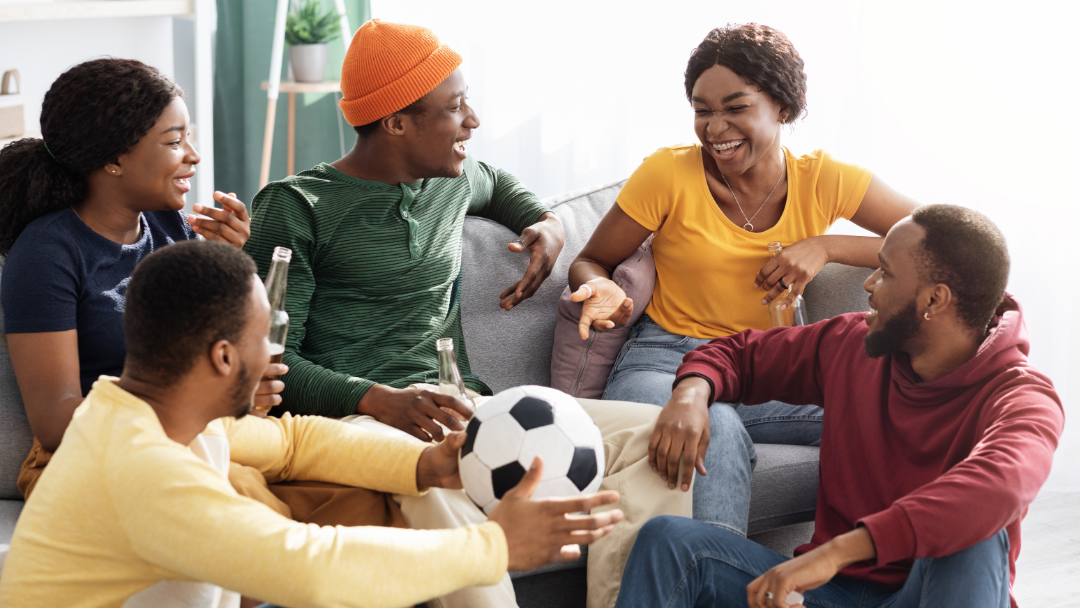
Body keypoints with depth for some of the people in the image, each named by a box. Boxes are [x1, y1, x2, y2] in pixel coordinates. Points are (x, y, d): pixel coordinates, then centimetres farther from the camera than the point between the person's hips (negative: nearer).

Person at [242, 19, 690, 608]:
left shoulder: (453, 183, 20)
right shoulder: (294, 208, -1)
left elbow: (497, 183, 48)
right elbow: (273, 357, -8)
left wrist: (546, 223, 25)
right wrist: (380, 400, -24)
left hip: (463, 406, 7)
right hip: (355, 416, -6)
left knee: (648, 431, -15)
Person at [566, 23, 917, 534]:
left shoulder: (822, 180, 1)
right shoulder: (669, 173, -4)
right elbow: (590, 262, 7)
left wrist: (824, 247, -13)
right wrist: (604, 293, -19)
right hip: (667, 360, -2)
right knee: (716, 433, -40)